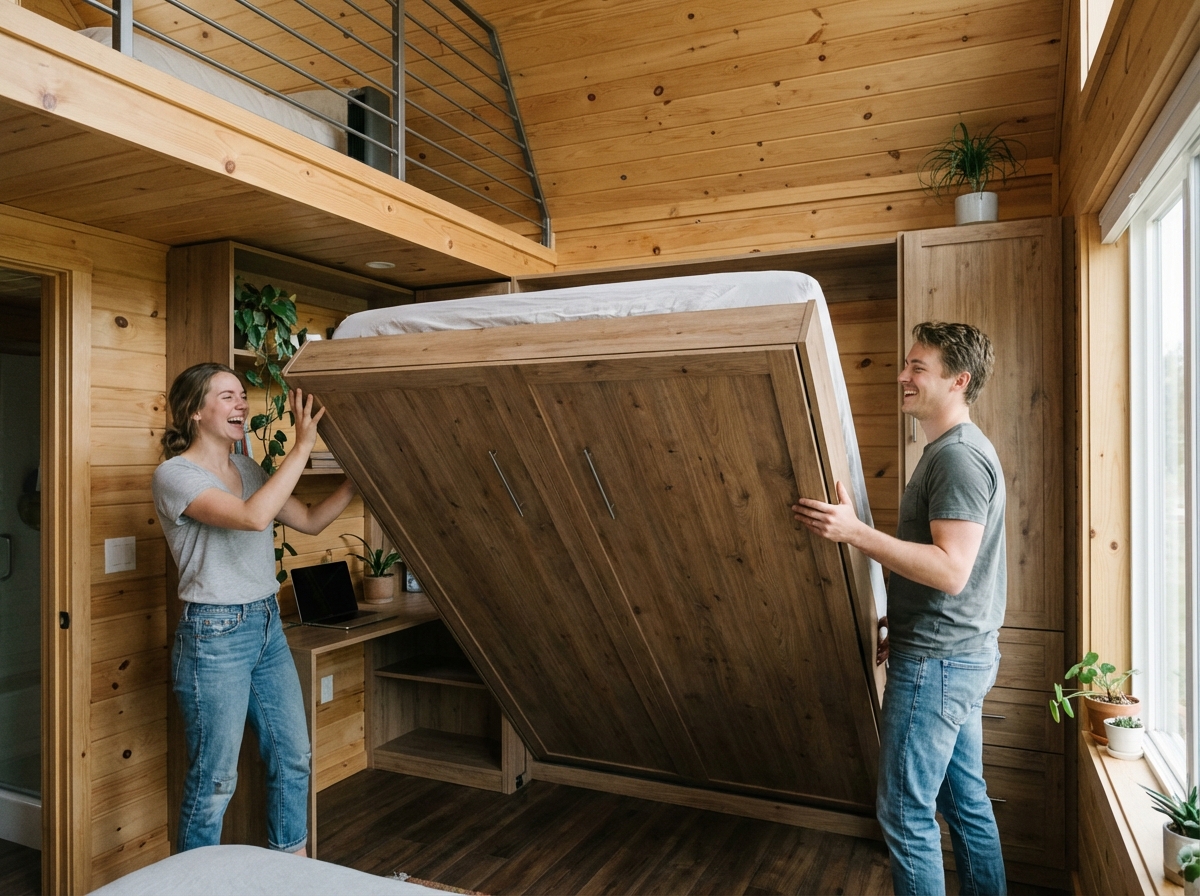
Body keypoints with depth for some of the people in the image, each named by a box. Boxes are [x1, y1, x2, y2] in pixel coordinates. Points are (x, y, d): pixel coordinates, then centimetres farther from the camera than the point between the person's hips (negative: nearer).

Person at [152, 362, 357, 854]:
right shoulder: (174, 473, -13)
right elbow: (253, 516, -28)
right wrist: (302, 447, -26)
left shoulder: (246, 469, 9)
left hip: (268, 626, 8)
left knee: (293, 756, 16)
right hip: (215, 634, -8)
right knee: (214, 777, 5)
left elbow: (310, 520, 12)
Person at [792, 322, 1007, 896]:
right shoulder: (949, 450, 14)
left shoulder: (960, 456, -19)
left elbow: (951, 569, -27)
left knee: (905, 810, 1)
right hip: (958, 656, 10)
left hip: (938, 660, -10)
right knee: (966, 799, 20)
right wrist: (895, 620, 20)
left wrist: (855, 532, -29)